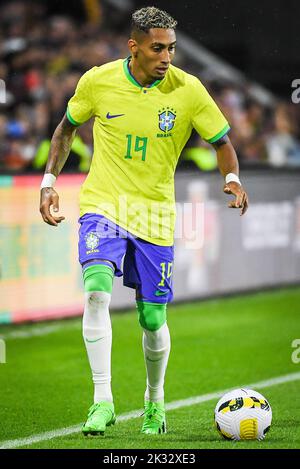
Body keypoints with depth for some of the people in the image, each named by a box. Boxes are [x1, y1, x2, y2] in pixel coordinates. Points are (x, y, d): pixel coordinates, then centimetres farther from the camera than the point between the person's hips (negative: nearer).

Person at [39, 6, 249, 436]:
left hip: (155, 214, 1)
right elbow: (66, 129, 11)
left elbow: (222, 142, 2)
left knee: (153, 319, 4)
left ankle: (155, 400, 32)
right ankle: (102, 401, -22)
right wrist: (49, 182, 5)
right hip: (102, 206, -1)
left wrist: (232, 178, -18)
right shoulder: (98, 81, -6)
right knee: (97, 290, -26)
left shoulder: (187, 90, -8)